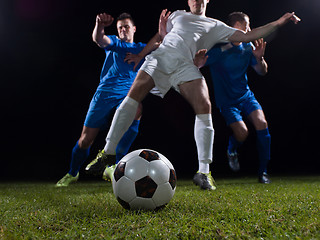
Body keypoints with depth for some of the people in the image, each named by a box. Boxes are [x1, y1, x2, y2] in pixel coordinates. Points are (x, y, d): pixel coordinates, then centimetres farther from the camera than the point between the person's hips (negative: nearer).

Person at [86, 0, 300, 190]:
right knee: (133, 97, -19)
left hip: (186, 65, -1)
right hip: (161, 56, 1)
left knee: (204, 107, -25)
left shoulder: (215, 25, 26)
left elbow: (247, 36, 21)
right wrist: (140, 55, 22)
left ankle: (204, 171, -21)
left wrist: (278, 22, 18)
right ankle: (108, 153, -14)